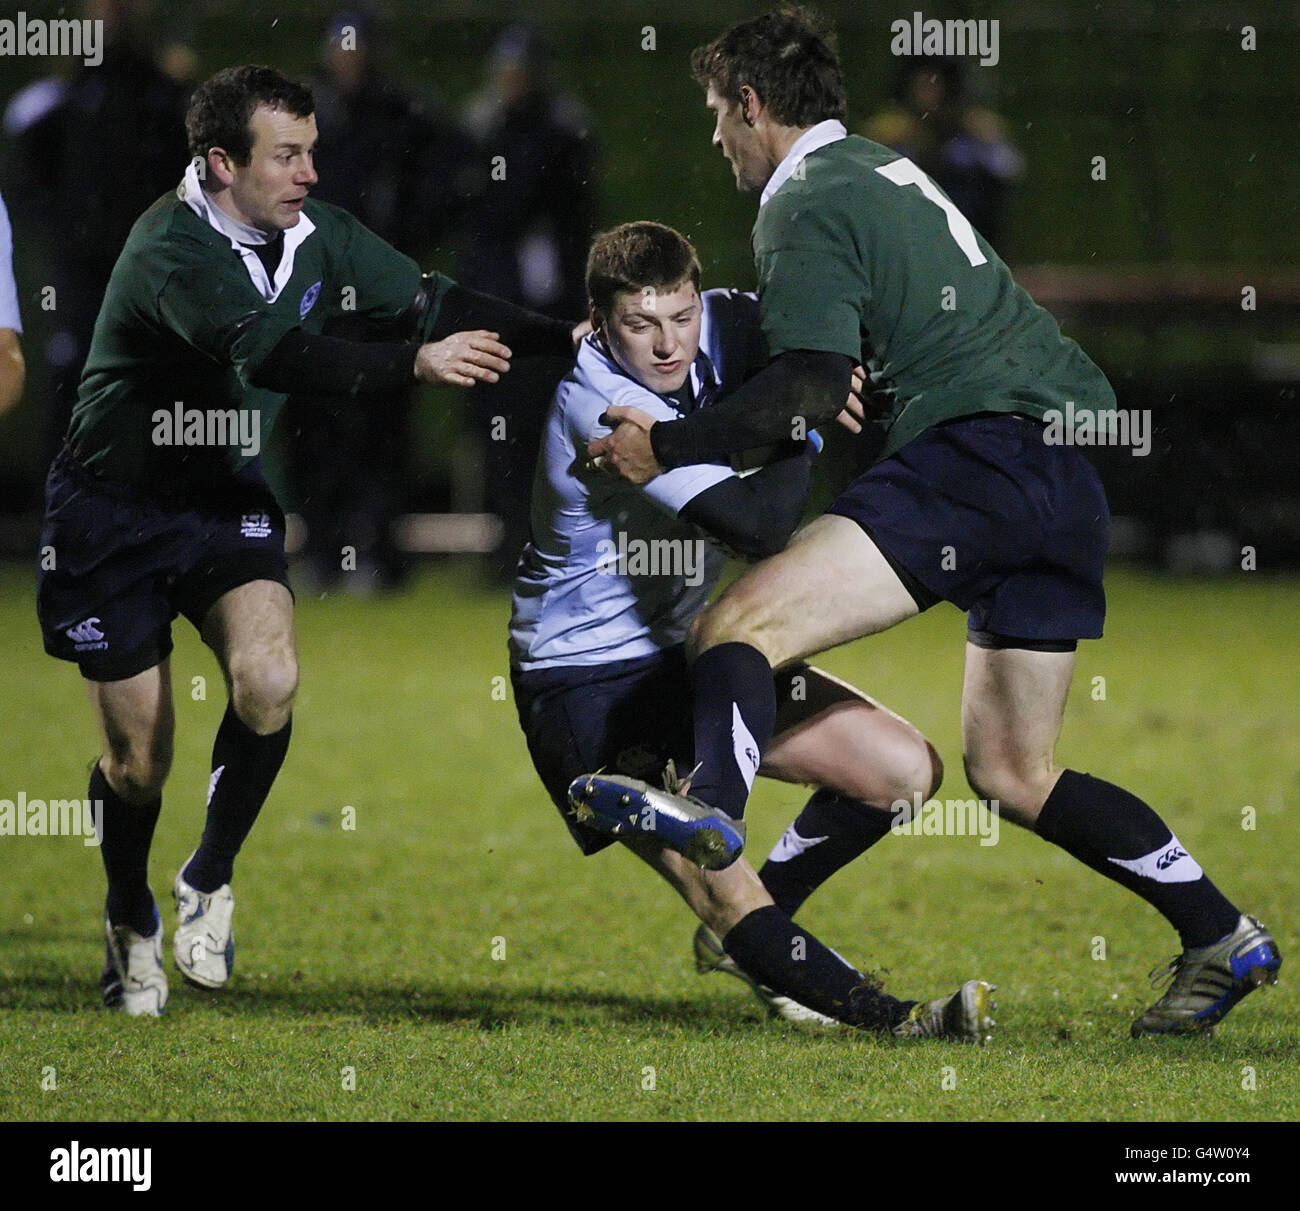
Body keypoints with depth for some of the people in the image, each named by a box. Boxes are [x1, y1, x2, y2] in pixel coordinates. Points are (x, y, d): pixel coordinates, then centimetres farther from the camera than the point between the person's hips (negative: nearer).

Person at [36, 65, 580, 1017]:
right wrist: (413, 365, -48)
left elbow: (429, 300, 2)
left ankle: (210, 882, 1)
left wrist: (564, 337, -9)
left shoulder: (314, 233, -5)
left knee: (270, 683, -23)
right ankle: (131, 922, 31)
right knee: (138, 761, 0)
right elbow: (273, 355, -40)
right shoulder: (170, 251, -27)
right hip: (115, 511, -5)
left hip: (226, 502, 5)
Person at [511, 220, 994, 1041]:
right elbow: (760, 525, -35)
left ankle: (748, 941, 21)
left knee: (906, 770, 2)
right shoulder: (601, 407, -30)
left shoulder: (720, 326, -8)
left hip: (684, 650, 8)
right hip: (583, 687, -8)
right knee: (724, 896, -23)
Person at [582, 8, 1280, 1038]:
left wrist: (666, 446, -4)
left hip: (981, 452, -9)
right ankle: (1225, 941, 15)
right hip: (1072, 480, 9)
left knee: (737, 629, -19)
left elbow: (809, 393, -13)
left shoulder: (808, 207, -2)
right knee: (1010, 771, 17)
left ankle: (706, 827, -46)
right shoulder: (885, 171, 27)